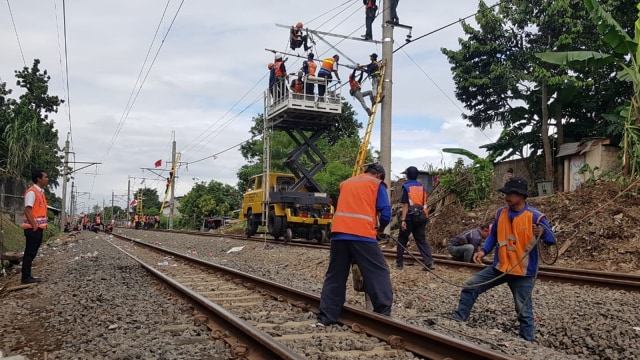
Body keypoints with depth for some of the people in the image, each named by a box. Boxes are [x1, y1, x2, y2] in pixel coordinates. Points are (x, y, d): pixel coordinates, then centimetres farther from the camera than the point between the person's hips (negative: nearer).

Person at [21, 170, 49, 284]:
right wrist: (34, 225, -21)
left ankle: (28, 276, 18)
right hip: (32, 228, -9)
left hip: (39, 228, 9)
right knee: (29, 253, -6)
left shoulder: (41, 192, 16)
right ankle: (26, 277, -2)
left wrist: (44, 224, 14)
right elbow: (27, 210, -19)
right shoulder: (32, 192, -13)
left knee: (33, 253, 12)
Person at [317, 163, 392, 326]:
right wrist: (381, 228, 20)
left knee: (335, 276, 10)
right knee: (379, 274, 4)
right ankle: (384, 315, -1)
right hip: (362, 235, -5)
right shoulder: (377, 185, 10)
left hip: (339, 234, 5)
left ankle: (325, 318, 10)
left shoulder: (346, 183, 26)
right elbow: (385, 212, 2)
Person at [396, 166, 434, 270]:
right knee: (422, 240, 8)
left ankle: (399, 263, 14)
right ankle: (429, 262, -4)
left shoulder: (406, 187, -9)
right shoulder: (422, 187, 9)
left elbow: (405, 205, -13)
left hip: (409, 217, -5)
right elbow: (424, 204, 13)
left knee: (402, 240, 8)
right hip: (421, 217, 5)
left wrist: (403, 220, -14)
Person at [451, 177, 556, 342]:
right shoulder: (500, 213, 1)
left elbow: (551, 239, -12)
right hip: (499, 267, 5)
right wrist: (483, 251, -1)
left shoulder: (535, 217, -14)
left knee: (524, 312, 5)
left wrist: (542, 232, -34)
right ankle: (458, 320, 14)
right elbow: (493, 235, 13)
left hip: (523, 272, -5)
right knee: (470, 286, 3)